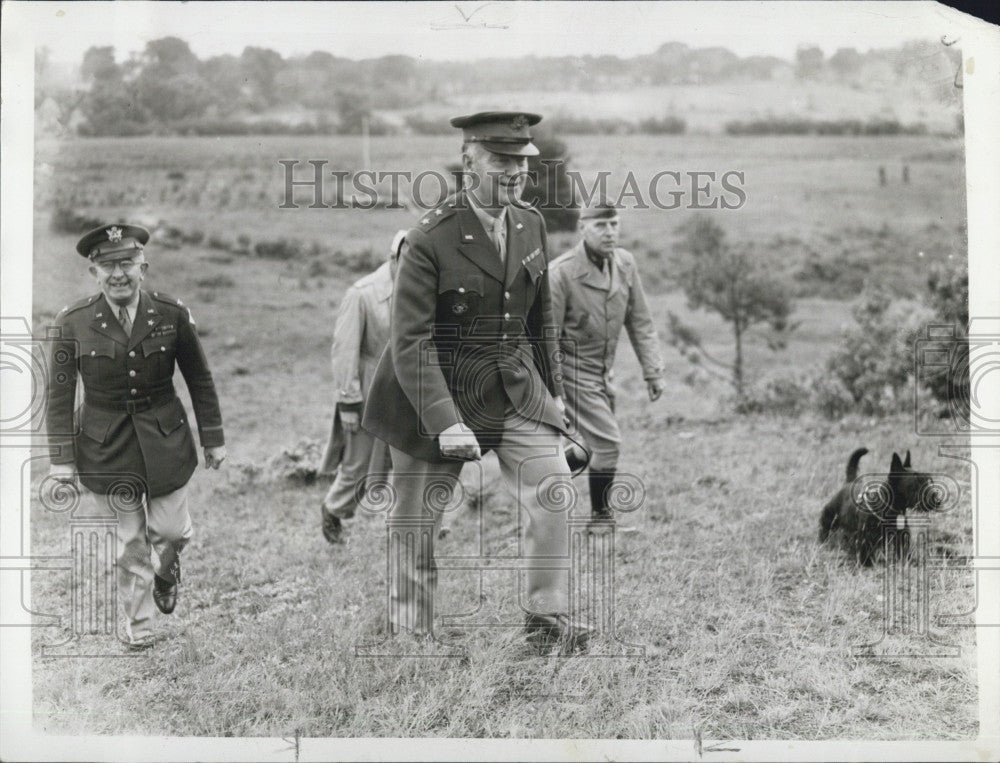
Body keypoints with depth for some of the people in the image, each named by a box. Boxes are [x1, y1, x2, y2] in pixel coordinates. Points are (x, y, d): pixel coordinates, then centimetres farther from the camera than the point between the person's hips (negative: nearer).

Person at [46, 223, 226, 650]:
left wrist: (213, 439, 6)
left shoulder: (172, 315, -8)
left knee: (170, 530, 3)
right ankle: (138, 625, 28)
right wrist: (62, 459, -5)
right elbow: (59, 396, -3)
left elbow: (200, 381, 3)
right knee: (129, 542, 7)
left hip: (165, 439, 1)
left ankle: (167, 570, 40)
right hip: (106, 446, 0)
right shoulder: (73, 323, -10)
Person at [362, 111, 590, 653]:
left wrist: (553, 389, 17)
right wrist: (445, 422, -28)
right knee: (415, 520, 7)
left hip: (517, 392, 5)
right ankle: (410, 635, 26)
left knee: (553, 488, -12)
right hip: (438, 394, -4)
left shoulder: (531, 225, 2)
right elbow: (410, 341, -21)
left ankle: (548, 619, 1)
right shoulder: (430, 240, -17)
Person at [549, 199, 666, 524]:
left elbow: (640, 322, 7)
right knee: (608, 443, -11)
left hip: (603, 372, 7)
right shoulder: (561, 272, -19)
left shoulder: (625, 263, 0)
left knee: (595, 444, 14)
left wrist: (653, 371, 2)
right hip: (573, 372, -7)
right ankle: (600, 518, 5)